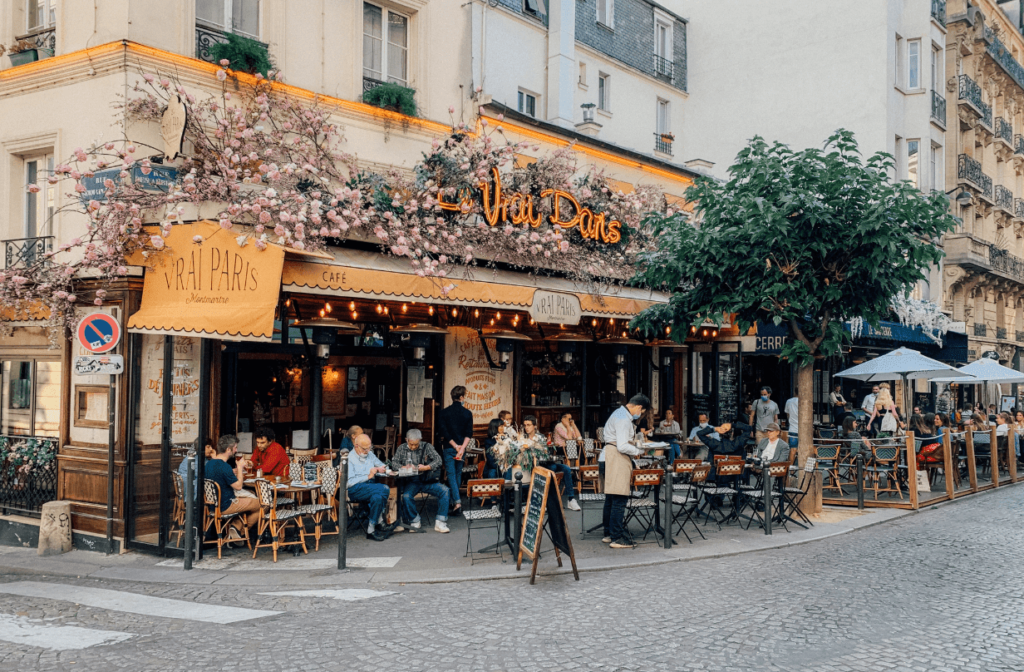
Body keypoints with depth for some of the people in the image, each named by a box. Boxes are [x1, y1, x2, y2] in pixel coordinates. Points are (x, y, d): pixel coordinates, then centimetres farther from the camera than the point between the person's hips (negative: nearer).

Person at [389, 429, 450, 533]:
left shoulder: (427, 446, 7)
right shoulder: (401, 449, 11)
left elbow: (438, 460, -1)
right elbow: (394, 463, 5)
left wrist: (426, 467, -18)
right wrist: (404, 467, -16)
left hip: (428, 481, 0)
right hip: (411, 481, 0)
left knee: (444, 490, -25)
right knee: (406, 496, -33)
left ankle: (440, 523, -19)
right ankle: (414, 521, -6)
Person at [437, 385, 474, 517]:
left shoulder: (444, 413, -3)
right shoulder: (468, 413, 0)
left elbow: (444, 432, -9)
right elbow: (469, 433, -7)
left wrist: (455, 446, -7)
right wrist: (462, 447, -12)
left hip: (449, 447, -2)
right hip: (461, 448, 2)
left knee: (451, 474, -4)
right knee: (458, 474, 16)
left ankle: (457, 502, -18)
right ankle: (454, 500, 24)